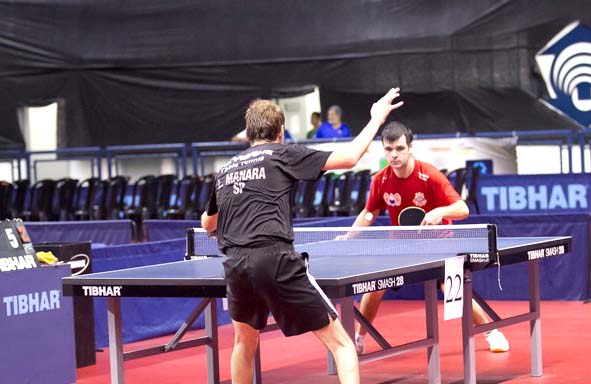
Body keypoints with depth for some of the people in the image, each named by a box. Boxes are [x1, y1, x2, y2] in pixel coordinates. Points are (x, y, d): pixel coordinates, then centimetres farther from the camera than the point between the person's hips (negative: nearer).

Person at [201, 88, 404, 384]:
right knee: (340, 343, 0)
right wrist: (377, 118, 19)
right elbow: (349, 157, 5)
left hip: (235, 266, 5)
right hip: (275, 260, -5)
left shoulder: (225, 170, 23)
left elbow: (207, 224, 37)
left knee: (245, 340, 31)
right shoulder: (282, 154, 8)